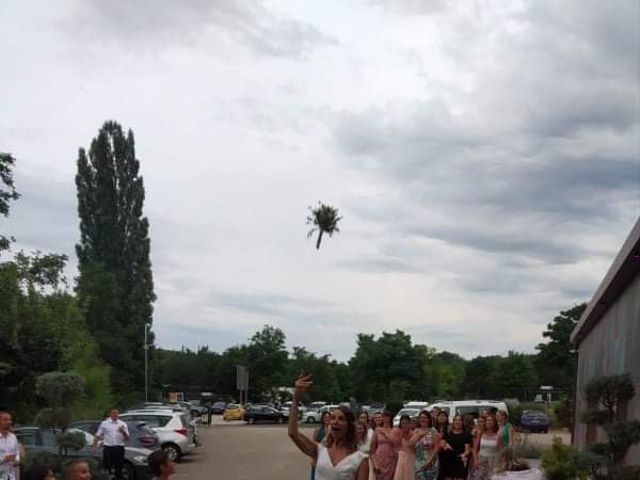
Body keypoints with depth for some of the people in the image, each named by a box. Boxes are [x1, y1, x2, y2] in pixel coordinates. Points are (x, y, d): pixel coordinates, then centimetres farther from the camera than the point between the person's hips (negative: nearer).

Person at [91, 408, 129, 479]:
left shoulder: (123, 424, 8)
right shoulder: (104, 423, 8)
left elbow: (127, 438, 5)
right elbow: (98, 435, 9)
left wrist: (123, 432, -15)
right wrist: (94, 445, 0)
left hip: (119, 448, 1)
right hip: (108, 448, -1)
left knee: (118, 468, 3)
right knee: (107, 467, 0)